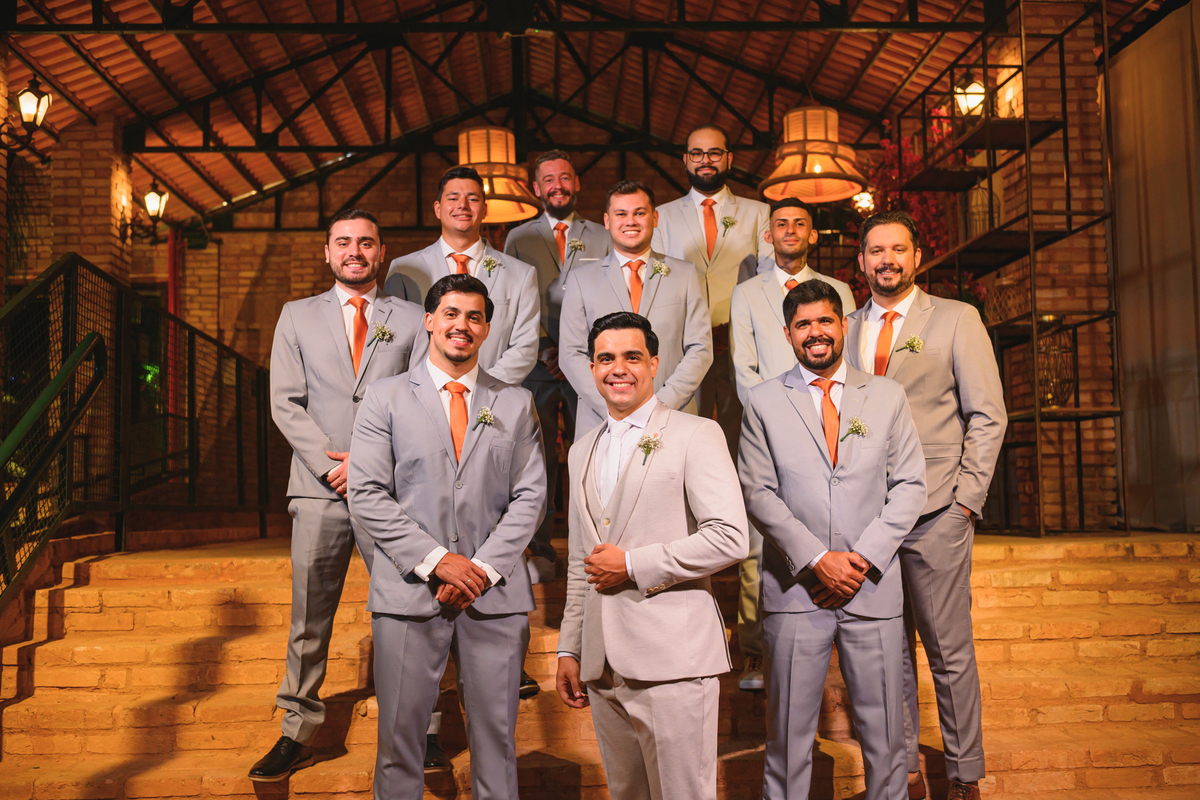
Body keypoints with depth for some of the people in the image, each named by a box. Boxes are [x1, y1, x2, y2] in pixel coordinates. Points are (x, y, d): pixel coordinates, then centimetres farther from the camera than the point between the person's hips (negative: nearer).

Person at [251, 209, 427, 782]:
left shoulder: (411, 320, 10)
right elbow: (286, 402, 4)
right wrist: (332, 465, -7)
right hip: (319, 485, 1)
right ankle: (299, 732, 18)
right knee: (309, 617, 6)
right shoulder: (298, 316, 13)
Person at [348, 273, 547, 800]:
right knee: (399, 732, 5)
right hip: (409, 592, -1)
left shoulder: (516, 404, 11)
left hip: (496, 594, 1)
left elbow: (530, 497, 4)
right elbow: (366, 496, -2)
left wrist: (483, 569, -8)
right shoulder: (386, 398, 6)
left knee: (496, 734, 7)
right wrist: (435, 560, -11)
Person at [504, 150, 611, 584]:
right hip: (536, 365, 0)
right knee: (537, 457, 0)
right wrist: (545, 351, -5)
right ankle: (540, 552, 9)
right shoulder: (519, 239, 11)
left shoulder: (602, 238, 12)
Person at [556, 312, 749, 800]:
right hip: (602, 664, 6)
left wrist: (632, 564, -12)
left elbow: (730, 539, -13)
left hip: (670, 661, -6)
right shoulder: (582, 452, 18)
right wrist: (568, 650, 16)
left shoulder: (696, 435, -3)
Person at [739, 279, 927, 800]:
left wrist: (865, 557, -7)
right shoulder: (763, 403, 5)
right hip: (795, 589, -1)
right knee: (788, 729, 6)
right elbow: (757, 493, -2)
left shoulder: (887, 397, 9)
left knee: (884, 728, 9)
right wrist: (818, 560, -11)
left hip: (873, 587, 1)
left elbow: (910, 484, 5)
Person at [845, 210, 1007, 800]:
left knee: (950, 651, 3)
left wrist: (966, 499, -6)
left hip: (935, 513, -3)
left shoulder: (956, 320, 4)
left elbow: (987, 415, 1)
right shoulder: (846, 330, 13)